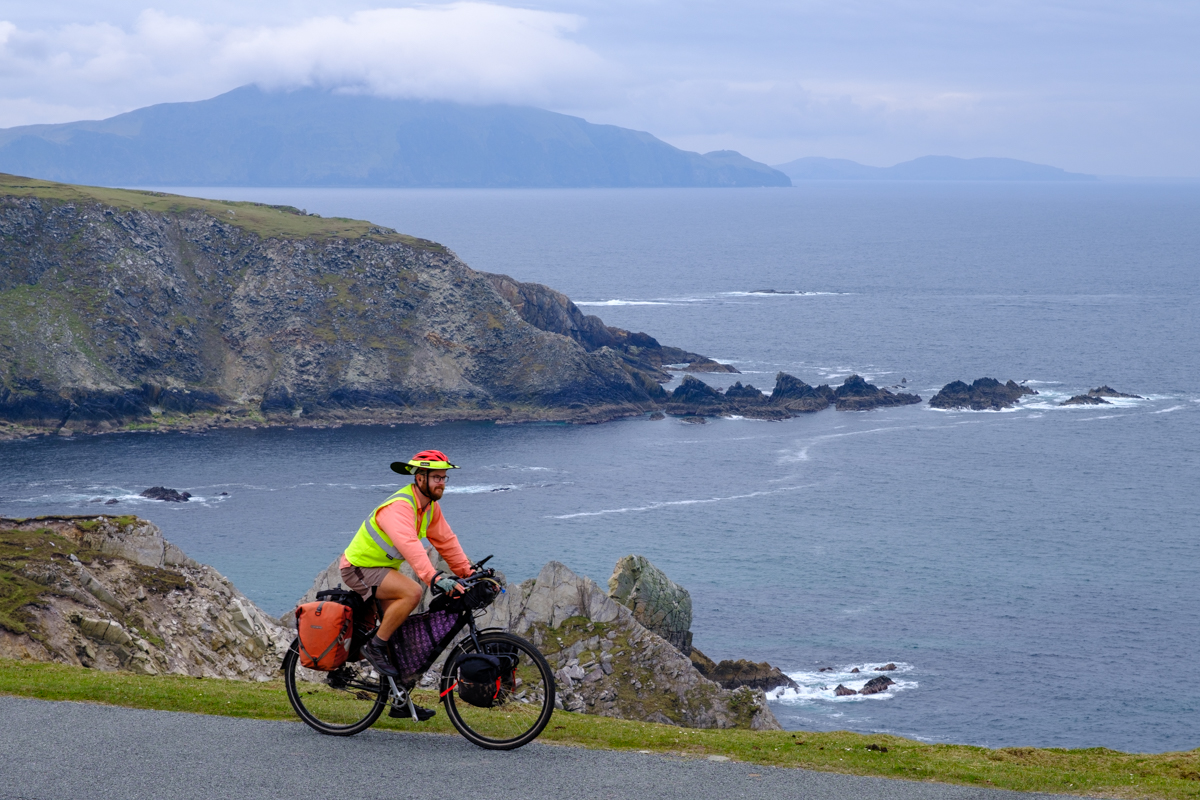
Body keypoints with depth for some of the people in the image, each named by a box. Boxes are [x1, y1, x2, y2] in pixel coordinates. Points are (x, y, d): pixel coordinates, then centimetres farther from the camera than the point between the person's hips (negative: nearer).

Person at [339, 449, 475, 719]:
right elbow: (409, 544, -45)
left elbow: (446, 541, 7)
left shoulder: (430, 506, 1)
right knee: (412, 592, -32)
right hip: (360, 568, -9)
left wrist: (469, 573, -1)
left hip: (383, 569, 9)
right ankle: (375, 647, -17)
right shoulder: (398, 507, -29)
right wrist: (434, 578, -56)